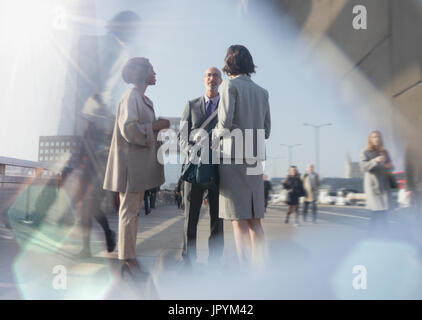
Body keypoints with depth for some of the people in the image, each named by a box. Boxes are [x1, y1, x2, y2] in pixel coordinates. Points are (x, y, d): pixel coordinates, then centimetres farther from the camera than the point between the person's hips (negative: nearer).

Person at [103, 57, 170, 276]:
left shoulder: (142, 99, 18)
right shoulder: (131, 97, -12)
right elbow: (129, 129, -22)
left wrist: (157, 127, 11)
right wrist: (155, 126, -14)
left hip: (140, 162, 10)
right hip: (131, 161, -10)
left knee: (133, 209, 13)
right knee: (129, 209, -4)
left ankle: (129, 256, 23)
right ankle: (127, 258, 5)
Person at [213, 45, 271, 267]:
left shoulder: (230, 85, -3)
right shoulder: (262, 92, 14)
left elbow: (226, 121, -15)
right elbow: (266, 130, 14)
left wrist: (215, 135, 4)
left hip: (233, 156, -6)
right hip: (255, 159, 6)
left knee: (239, 220, -2)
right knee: (254, 220, 10)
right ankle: (259, 266, 15)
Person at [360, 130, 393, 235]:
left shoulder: (384, 152, 15)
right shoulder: (365, 152, 2)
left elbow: (390, 167, 19)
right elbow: (363, 166, -10)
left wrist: (388, 166, -4)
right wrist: (375, 161, -22)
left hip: (384, 184, 5)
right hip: (373, 184, -5)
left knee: (384, 212, 1)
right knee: (377, 211, -12)